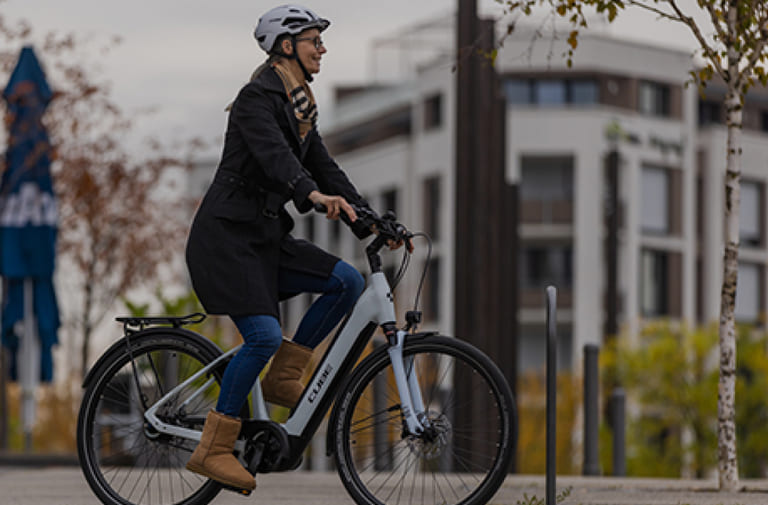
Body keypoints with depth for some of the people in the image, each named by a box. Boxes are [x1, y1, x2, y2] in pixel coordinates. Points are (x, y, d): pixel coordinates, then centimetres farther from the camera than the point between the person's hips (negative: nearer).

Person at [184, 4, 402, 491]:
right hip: (226, 234, -9)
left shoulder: (299, 106, 15)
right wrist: (313, 195, -49)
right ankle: (213, 448, -12)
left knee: (348, 282, -6)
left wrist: (372, 225, 5)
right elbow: (273, 155, -31)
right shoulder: (257, 97, -13)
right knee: (264, 335, -21)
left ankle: (283, 378, 4)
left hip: (266, 236, 9)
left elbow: (324, 168, 15)